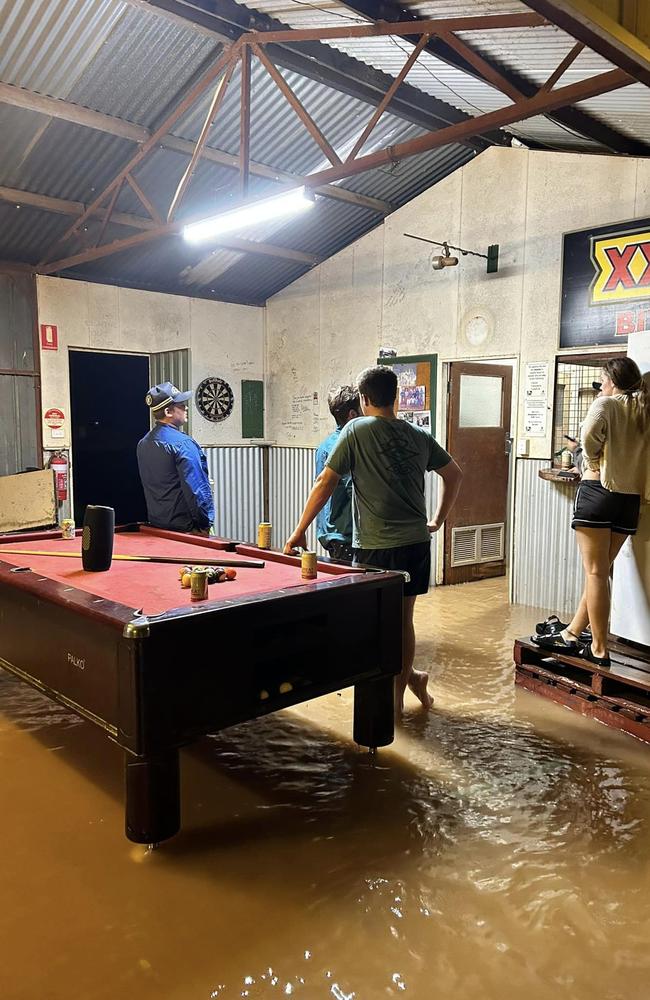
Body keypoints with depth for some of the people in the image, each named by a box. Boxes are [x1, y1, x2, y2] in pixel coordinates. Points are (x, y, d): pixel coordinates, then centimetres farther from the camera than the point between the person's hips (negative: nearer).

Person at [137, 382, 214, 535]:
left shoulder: (142, 444, 9)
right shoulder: (183, 443, -18)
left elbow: (148, 485, 15)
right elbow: (196, 488, -20)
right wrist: (205, 523, -12)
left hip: (155, 523, 9)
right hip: (185, 526, -9)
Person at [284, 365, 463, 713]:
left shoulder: (356, 431, -6)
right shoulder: (419, 436, 8)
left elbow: (325, 483, -8)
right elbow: (454, 475, 18)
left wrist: (299, 532, -2)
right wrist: (437, 521, 25)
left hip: (376, 546, -5)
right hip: (416, 542, 6)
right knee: (403, 619, 16)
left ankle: (410, 676, 17)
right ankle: (397, 693, 26)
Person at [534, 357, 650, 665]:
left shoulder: (607, 403, -3)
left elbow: (590, 433, -23)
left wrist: (593, 462, -6)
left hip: (599, 490, -6)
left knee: (595, 572, -2)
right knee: (600, 571, 12)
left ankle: (599, 649, 0)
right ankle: (571, 635, 21)